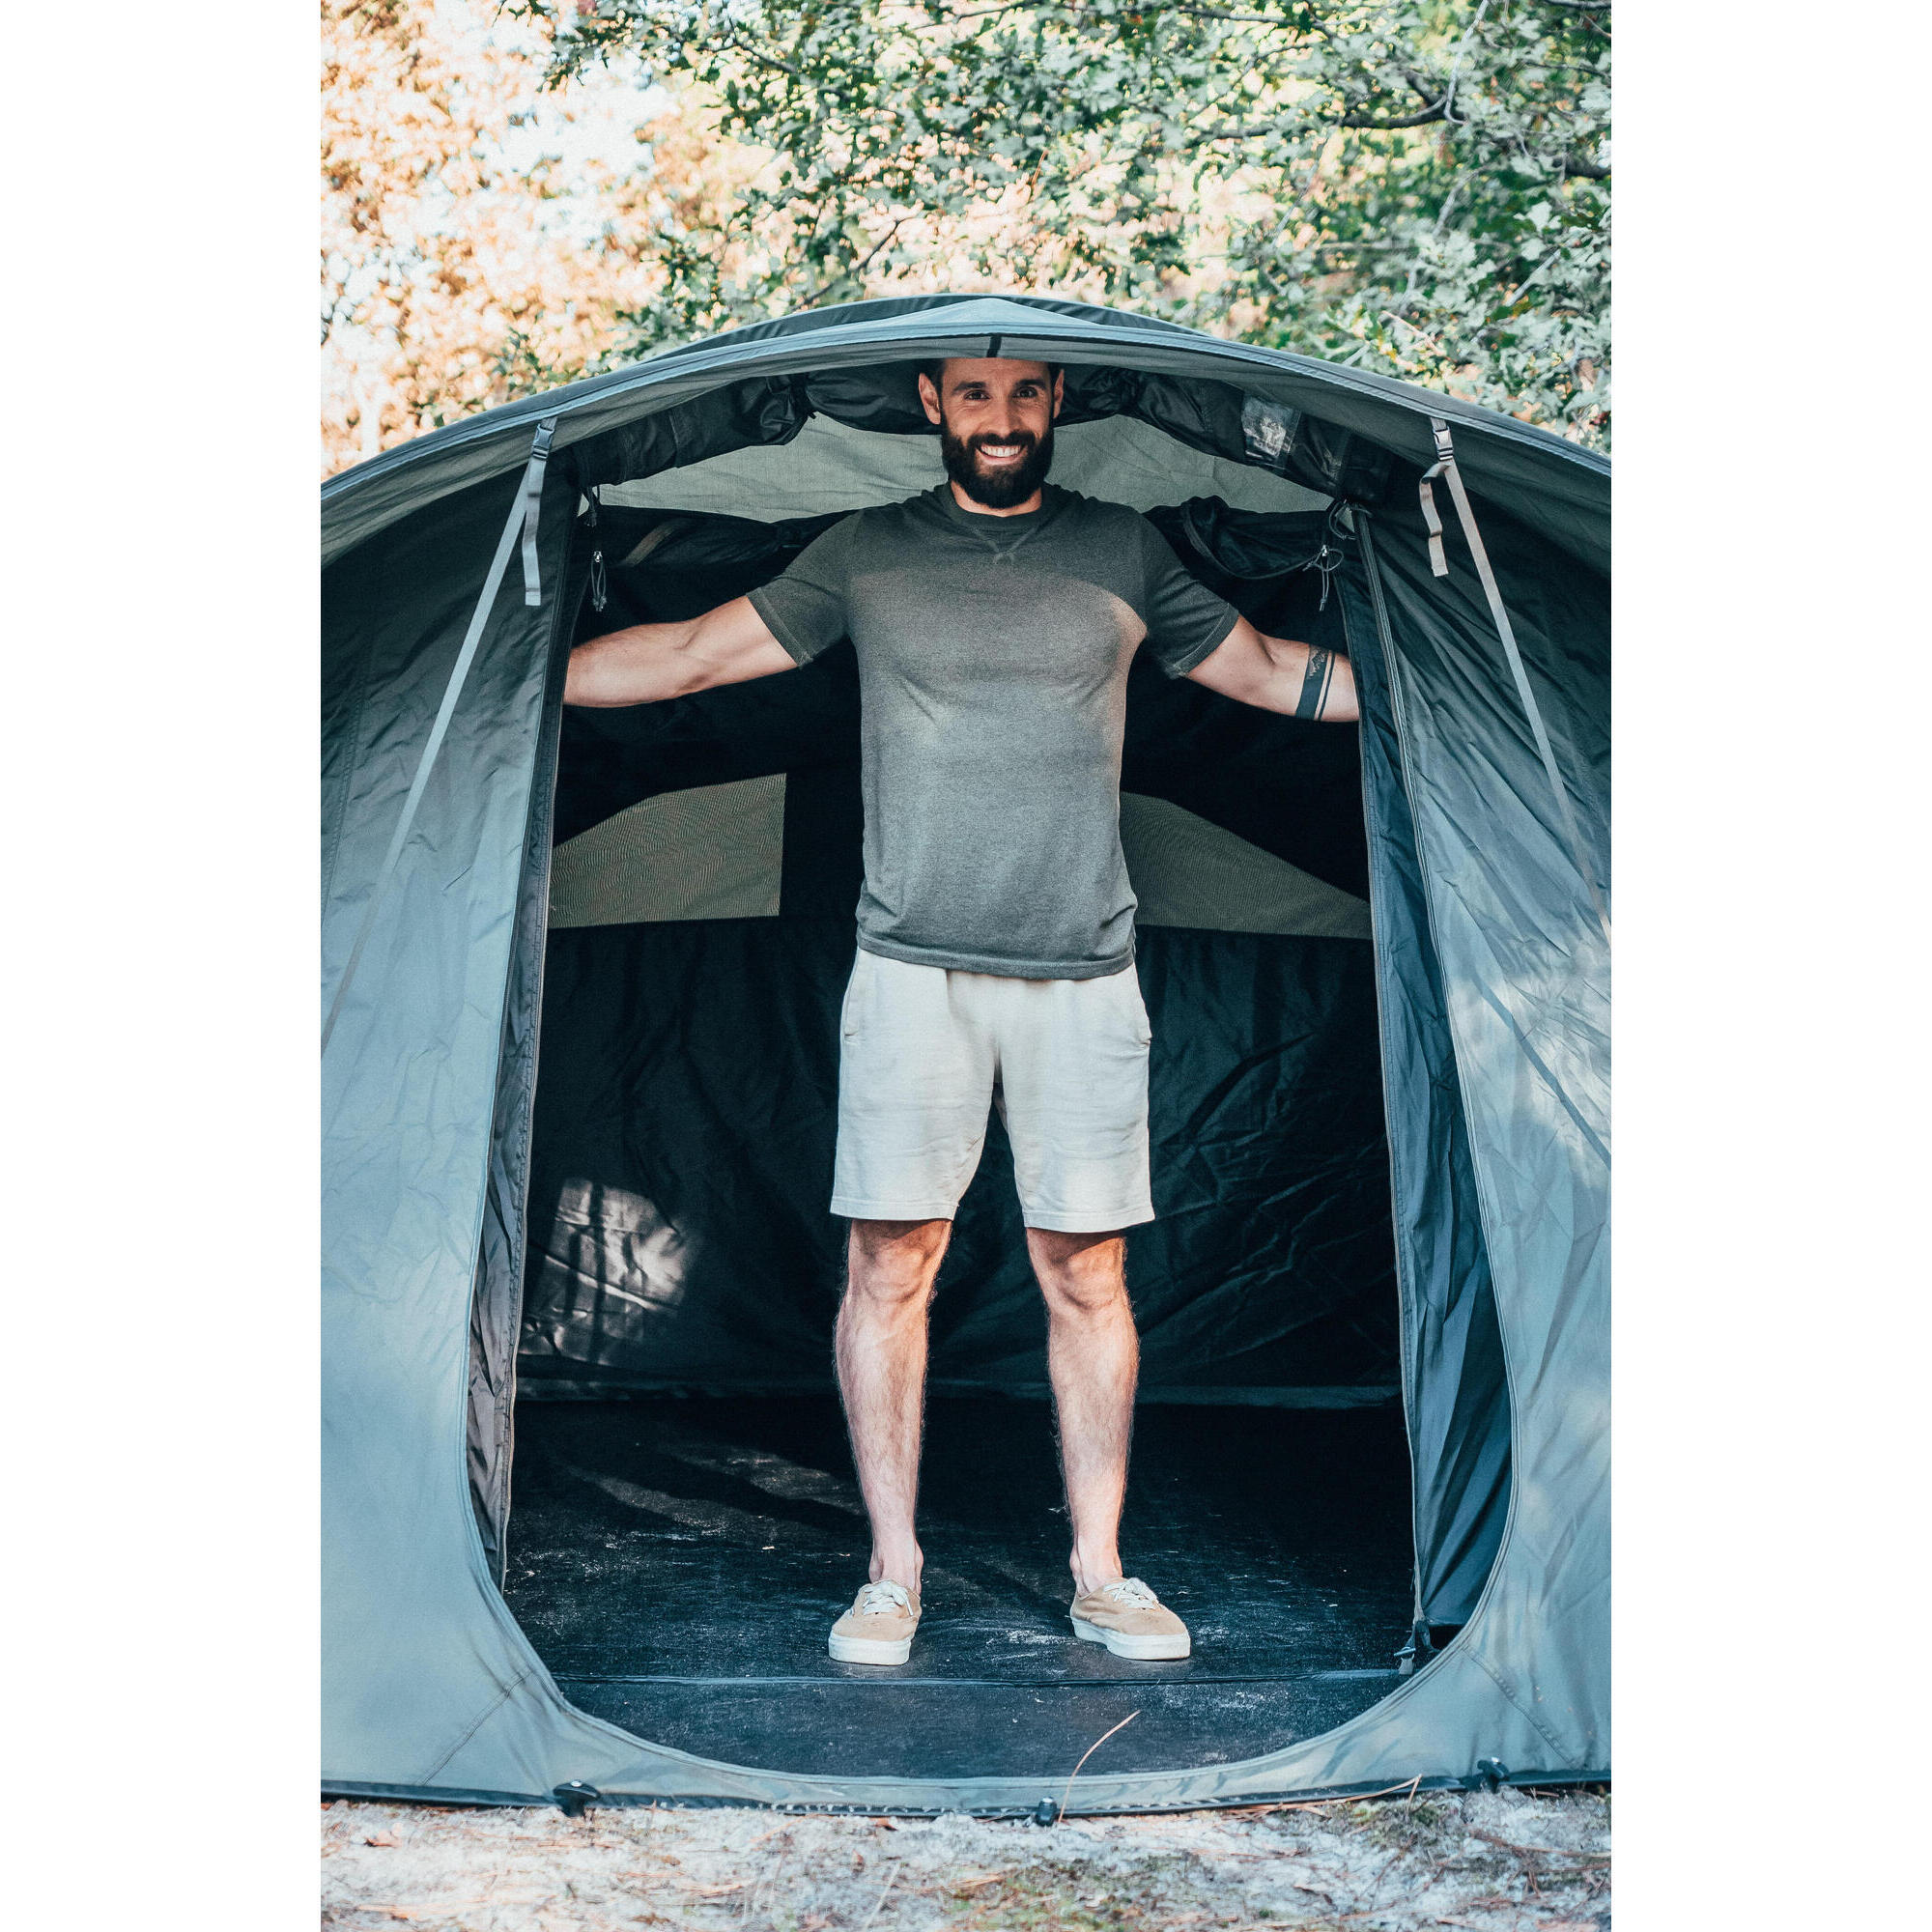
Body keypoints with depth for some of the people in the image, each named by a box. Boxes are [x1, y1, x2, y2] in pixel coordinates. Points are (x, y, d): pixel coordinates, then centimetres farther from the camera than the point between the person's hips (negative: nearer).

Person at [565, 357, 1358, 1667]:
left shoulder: (1124, 551, 10)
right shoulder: (865, 555, 8)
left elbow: (1274, 674, 19)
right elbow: (694, 655, 10)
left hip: (1083, 977, 1)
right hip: (914, 970, 0)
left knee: (1088, 1274, 3)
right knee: (891, 1265, 0)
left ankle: (1101, 1572, 15)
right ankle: (893, 1569, 14)